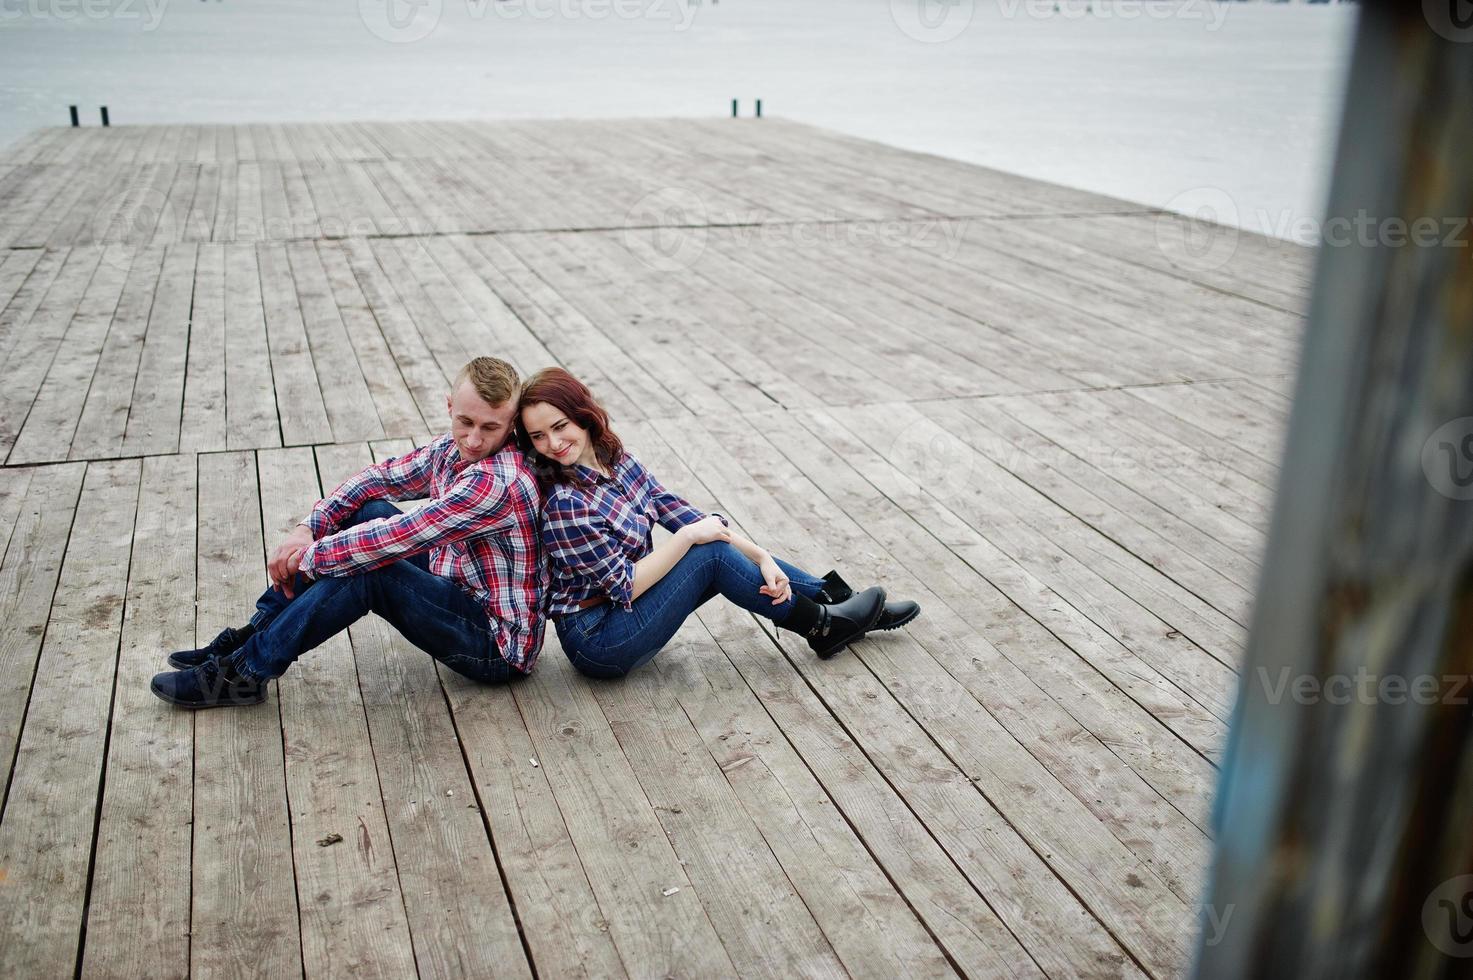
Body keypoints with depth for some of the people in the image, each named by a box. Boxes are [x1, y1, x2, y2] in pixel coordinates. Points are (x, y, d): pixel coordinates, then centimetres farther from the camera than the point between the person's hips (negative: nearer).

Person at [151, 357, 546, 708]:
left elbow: (396, 538, -29)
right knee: (366, 510, 3)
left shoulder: (497, 481, -28)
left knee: (367, 568, -27)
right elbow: (379, 478, 9)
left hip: (498, 644, -9)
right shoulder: (453, 449, 1)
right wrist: (310, 527, -6)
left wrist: (310, 557, -15)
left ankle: (244, 673, -11)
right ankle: (253, 635, 7)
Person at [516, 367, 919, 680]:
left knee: (716, 541, 2)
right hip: (596, 640, -7)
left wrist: (762, 557, -8)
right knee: (711, 553, -17)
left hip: (626, 612, 7)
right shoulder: (564, 504, -25)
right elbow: (626, 586, -22)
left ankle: (839, 600, 12)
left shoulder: (615, 458, -2)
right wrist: (690, 536, -20)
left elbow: (678, 512, -2)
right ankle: (822, 627, -1)